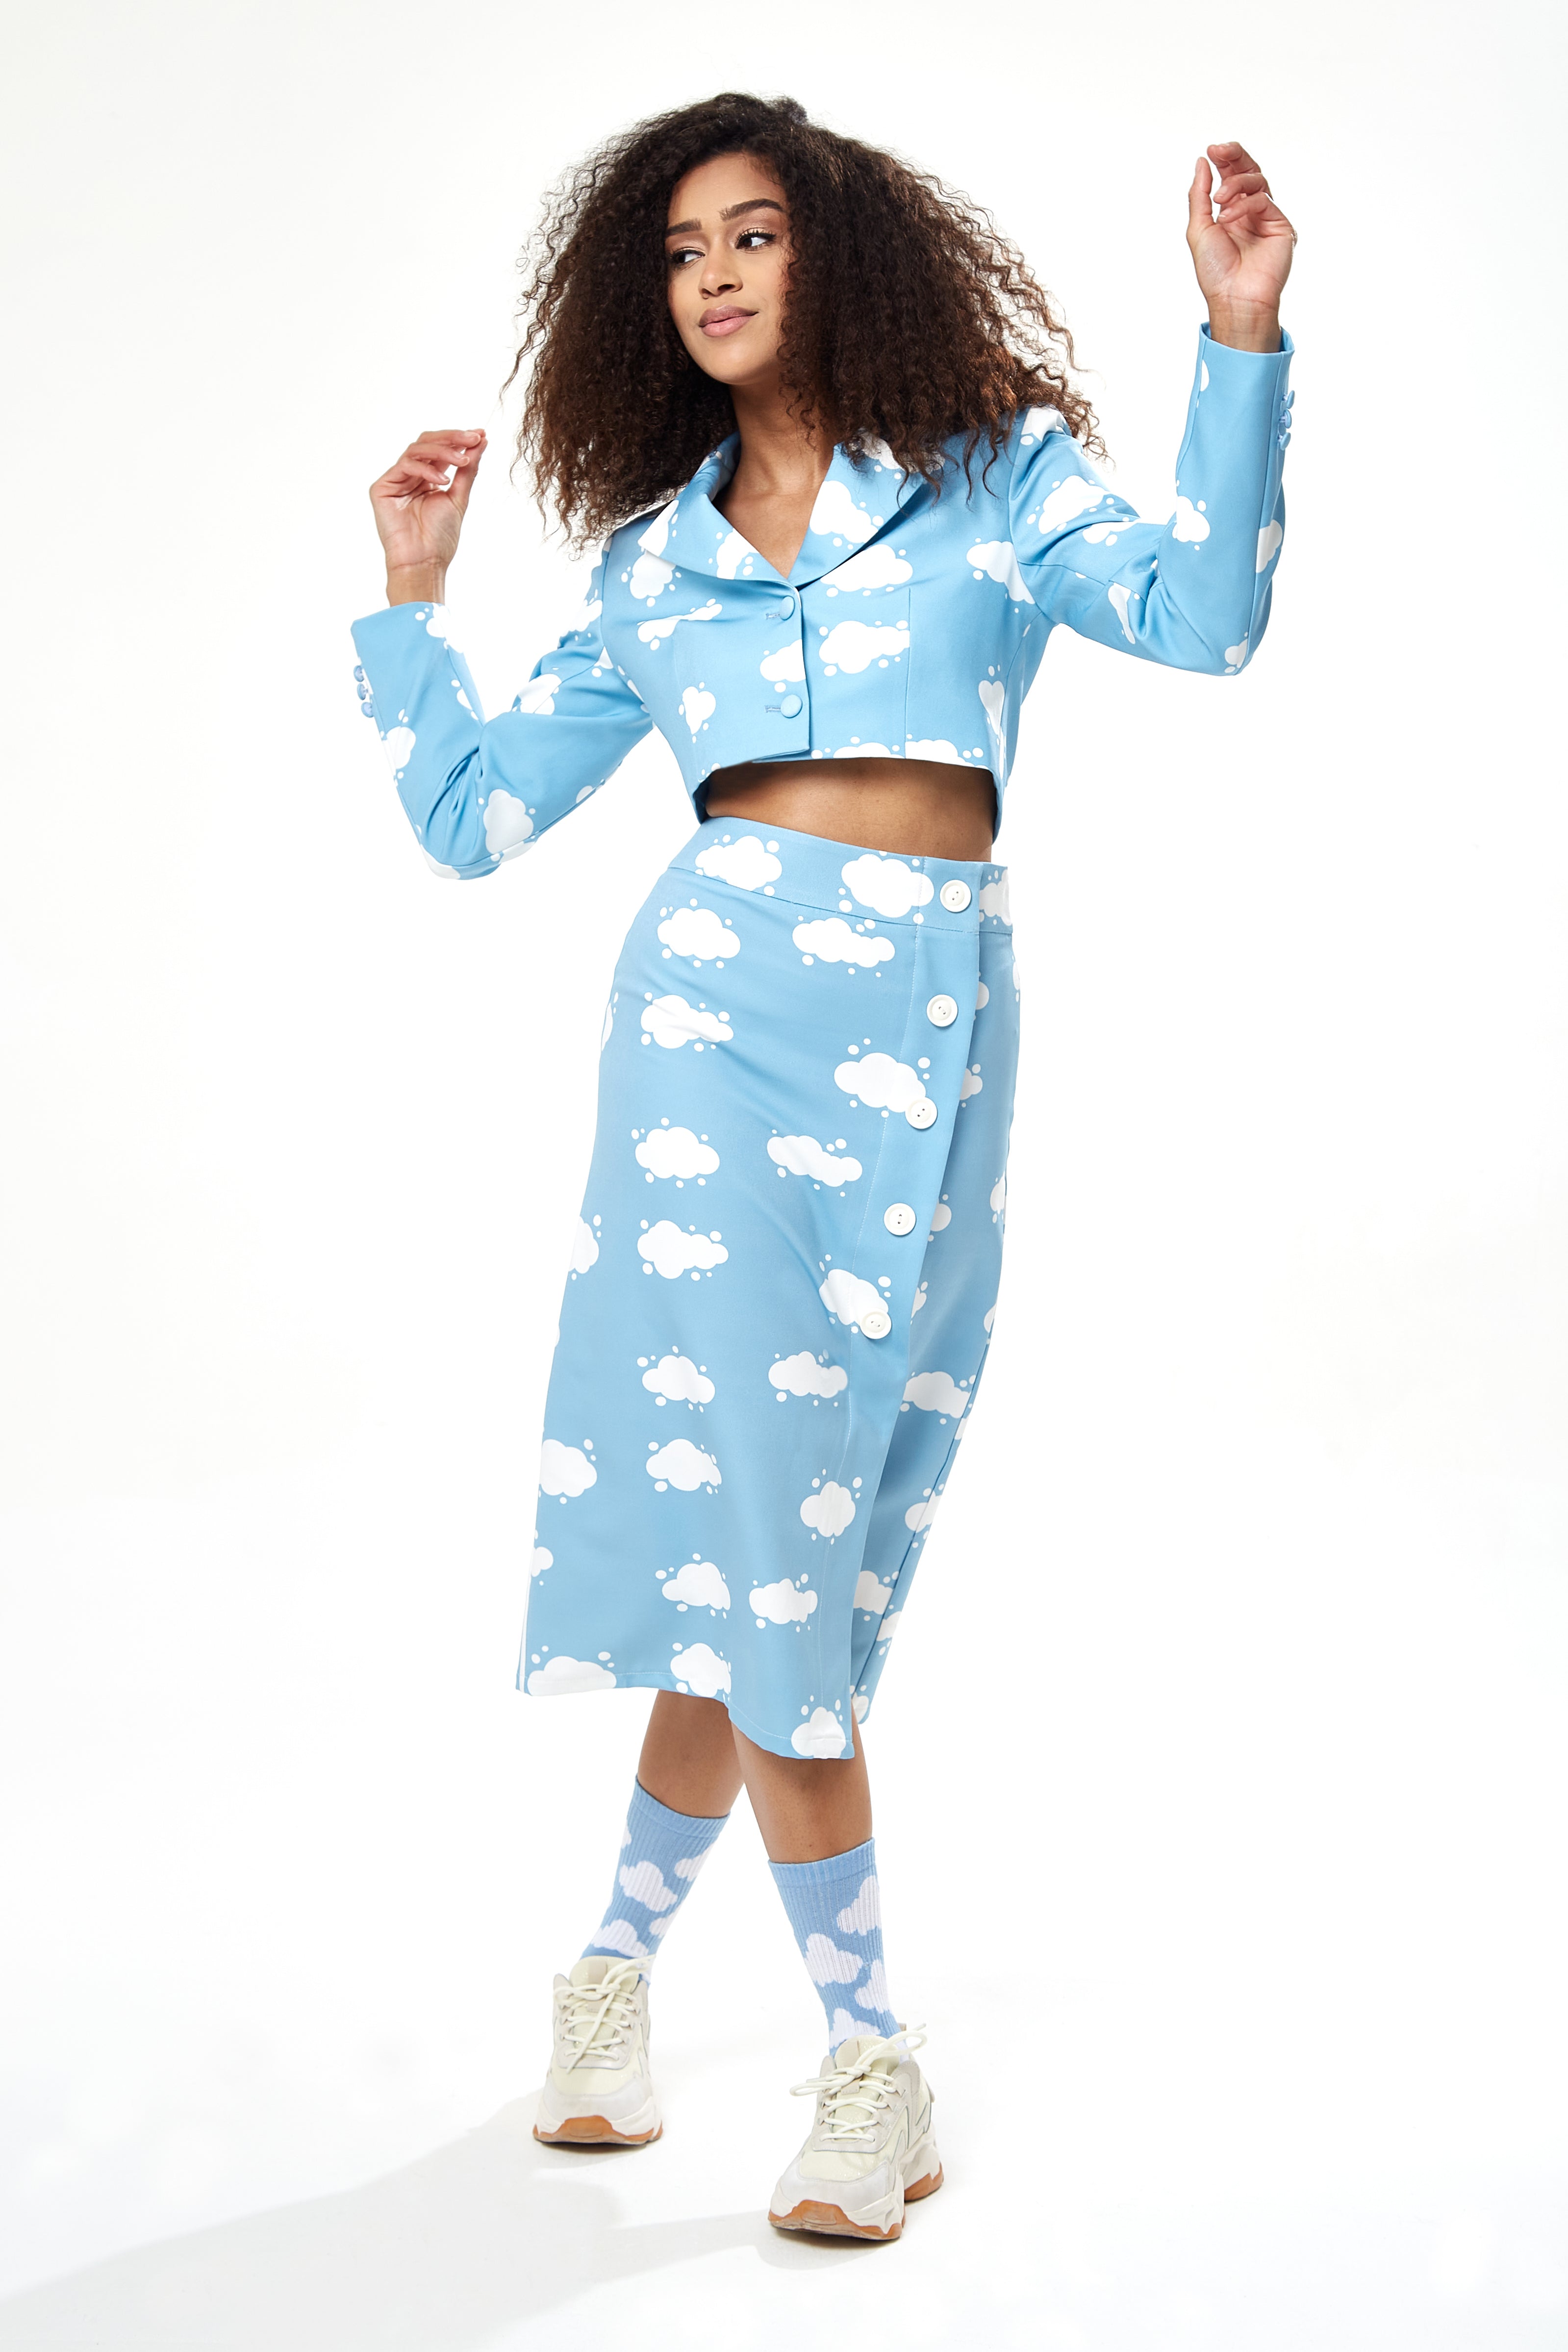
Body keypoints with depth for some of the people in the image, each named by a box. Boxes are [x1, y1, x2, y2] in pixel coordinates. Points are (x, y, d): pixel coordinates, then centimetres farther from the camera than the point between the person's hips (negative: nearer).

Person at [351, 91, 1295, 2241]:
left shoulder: (991, 479, 12)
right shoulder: (652, 561, 17)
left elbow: (1203, 613, -5)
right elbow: (471, 815, 18)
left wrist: (1242, 346, -12)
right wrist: (410, 599, 16)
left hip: (930, 1030, -1)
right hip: (722, 1003, 1)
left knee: (795, 1528, 3)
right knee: (755, 1521, -6)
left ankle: (623, 1958, 23)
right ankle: (870, 2058, 3)